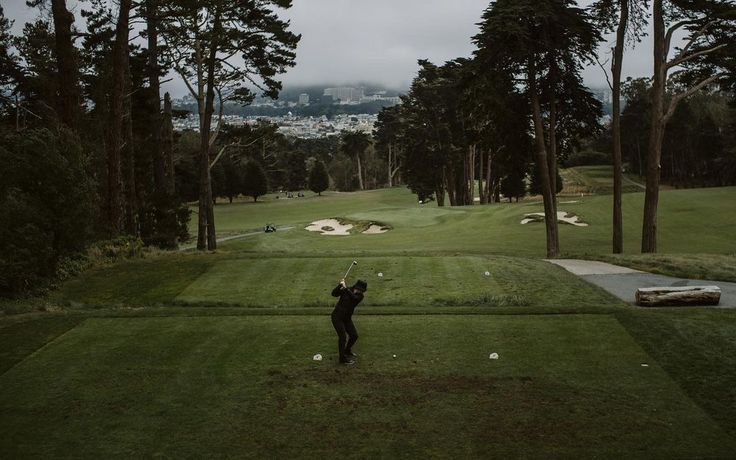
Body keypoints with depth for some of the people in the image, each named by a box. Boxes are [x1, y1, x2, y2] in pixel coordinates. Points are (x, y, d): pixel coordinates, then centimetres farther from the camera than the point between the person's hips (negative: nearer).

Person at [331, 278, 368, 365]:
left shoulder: (360, 296, -8)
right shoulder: (345, 290, -11)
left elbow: (353, 297, -29)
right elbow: (334, 294, -21)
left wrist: (345, 288, -38)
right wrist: (340, 285, -33)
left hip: (347, 318, 5)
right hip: (337, 317, -5)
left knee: (354, 336, 7)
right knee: (343, 336, -14)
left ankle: (347, 351, 35)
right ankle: (342, 358, -6)